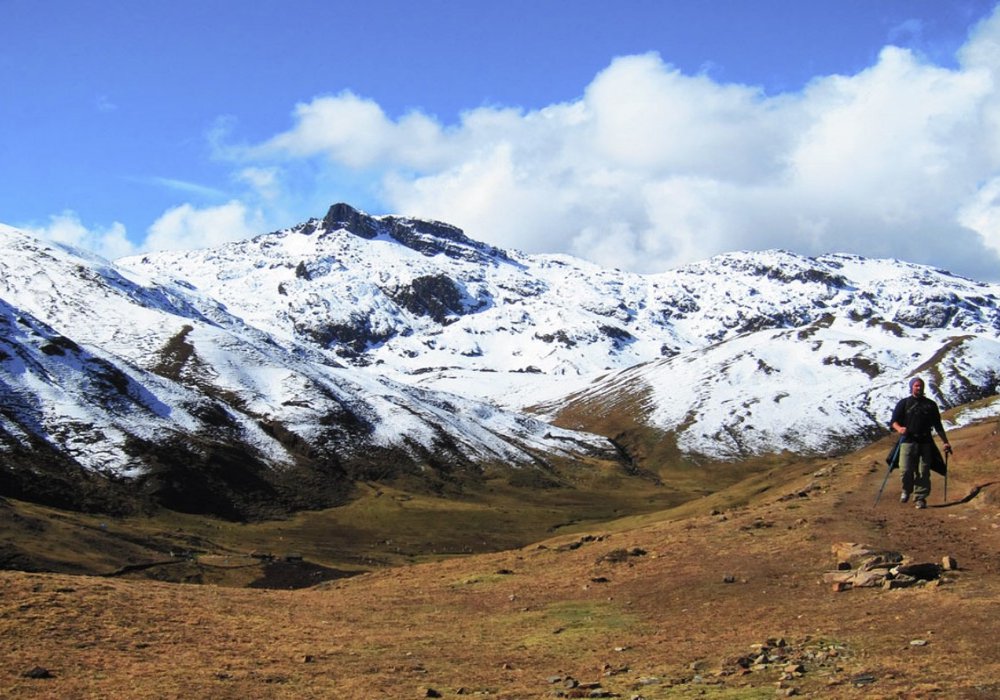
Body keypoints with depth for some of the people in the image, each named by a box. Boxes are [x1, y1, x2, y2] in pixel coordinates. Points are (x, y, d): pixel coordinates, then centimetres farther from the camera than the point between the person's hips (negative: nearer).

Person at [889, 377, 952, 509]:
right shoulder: (904, 403, 10)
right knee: (905, 470, -11)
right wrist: (899, 428, -18)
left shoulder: (930, 405, 17)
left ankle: (920, 498, 5)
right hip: (908, 441, -2)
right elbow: (893, 421, 5)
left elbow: (938, 425, 20)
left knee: (923, 472, -3)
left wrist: (945, 442, 14)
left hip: (925, 443, 2)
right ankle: (906, 490, 16)